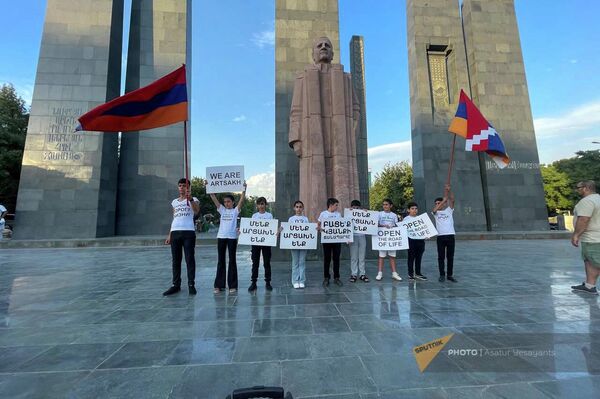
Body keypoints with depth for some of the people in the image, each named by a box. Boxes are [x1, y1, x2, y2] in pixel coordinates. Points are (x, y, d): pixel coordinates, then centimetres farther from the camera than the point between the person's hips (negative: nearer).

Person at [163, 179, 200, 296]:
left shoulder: (193, 199, 4)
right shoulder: (174, 202, 19)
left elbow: (196, 211, -18)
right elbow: (174, 219, 21)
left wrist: (190, 199, -33)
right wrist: (169, 235, 16)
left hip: (188, 232, -5)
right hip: (175, 233, 5)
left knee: (190, 259, -2)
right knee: (175, 260, 8)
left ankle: (191, 284, 5)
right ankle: (176, 285, 16)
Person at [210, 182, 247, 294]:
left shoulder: (235, 210, 5)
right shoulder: (222, 210, 12)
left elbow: (242, 200, -8)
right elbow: (214, 198, 6)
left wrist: (244, 189, -17)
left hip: (232, 237, -3)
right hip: (221, 237, 3)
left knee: (232, 261, 3)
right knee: (220, 261, 7)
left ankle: (232, 285, 10)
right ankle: (219, 285, 15)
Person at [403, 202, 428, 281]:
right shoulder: (406, 219, -1)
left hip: (420, 239, 5)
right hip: (411, 240, -5)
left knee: (419, 257, 12)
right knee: (411, 257, 2)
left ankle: (418, 273, 23)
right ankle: (410, 274, 12)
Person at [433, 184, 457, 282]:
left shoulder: (449, 210, 9)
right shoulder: (436, 212, 9)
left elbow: (452, 200, -5)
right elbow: (434, 209, -15)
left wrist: (449, 190, -17)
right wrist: (444, 199, -15)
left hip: (450, 235, 0)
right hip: (440, 236, 0)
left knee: (450, 257, 6)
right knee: (441, 257, 3)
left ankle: (450, 275, 16)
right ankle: (442, 275, 11)